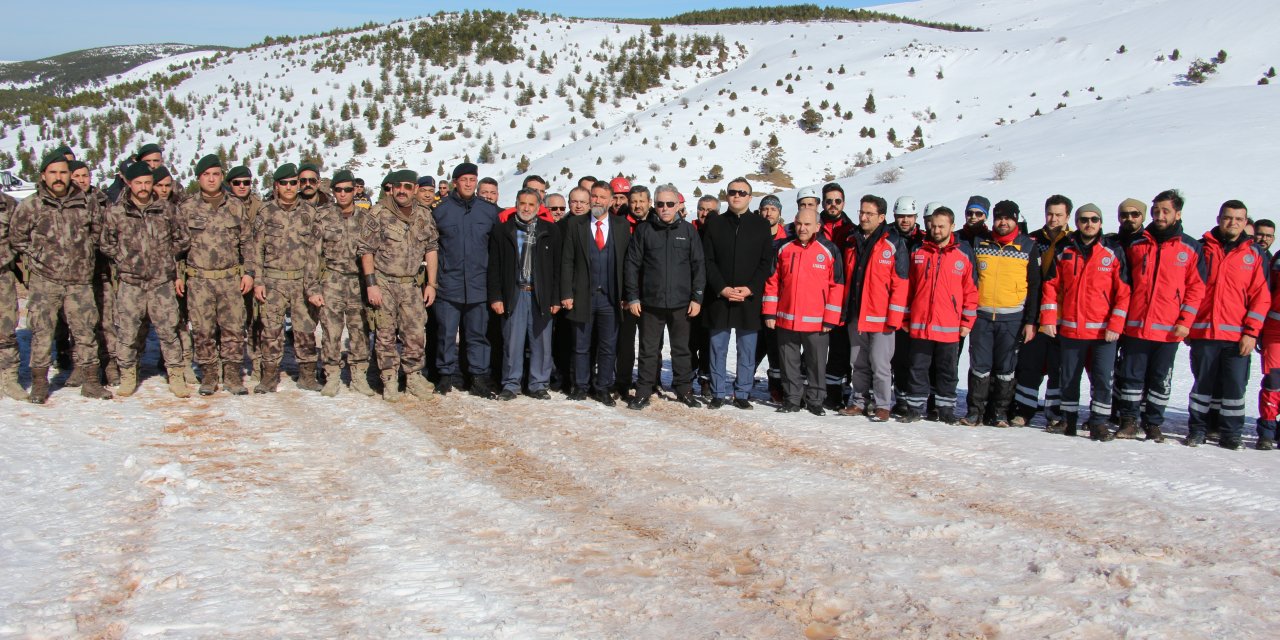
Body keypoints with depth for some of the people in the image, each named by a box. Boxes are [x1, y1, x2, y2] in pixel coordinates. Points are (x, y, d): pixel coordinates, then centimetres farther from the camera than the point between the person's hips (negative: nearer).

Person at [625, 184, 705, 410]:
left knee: (681, 349, 11)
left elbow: (698, 266, 5)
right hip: (650, 302, -1)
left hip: (681, 303, 1)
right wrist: (632, 297, -2)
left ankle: (684, 390, 21)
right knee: (649, 350, 6)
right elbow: (632, 265, 3)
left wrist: (697, 297, -1)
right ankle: (643, 392, 14)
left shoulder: (688, 230, 4)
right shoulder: (643, 230, 3)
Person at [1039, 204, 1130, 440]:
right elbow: (1051, 285, 6)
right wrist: (1048, 319, -2)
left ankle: (1098, 423, 8)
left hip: (1103, 330, -2)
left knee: (1102, 379, -4)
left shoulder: (1114, 252, -1)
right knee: (1068, 378, 11)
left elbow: (1123, 292, -3)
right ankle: (1068, 420, 24)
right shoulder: (1064, 251, 5)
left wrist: (1115, 325, -9)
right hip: (1070, 329, 2)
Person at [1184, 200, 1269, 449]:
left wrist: (1251, 332, -5)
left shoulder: (1254, 253, 7)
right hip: (1203, 332, 0)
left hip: (1238, 335, 0)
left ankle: (1230, 433, 12)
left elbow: (1261, 296, 3)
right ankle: (1197, 429, 17)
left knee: (1235, 386, 2)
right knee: (1202, 383, 8)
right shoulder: (1202, 248, 7)